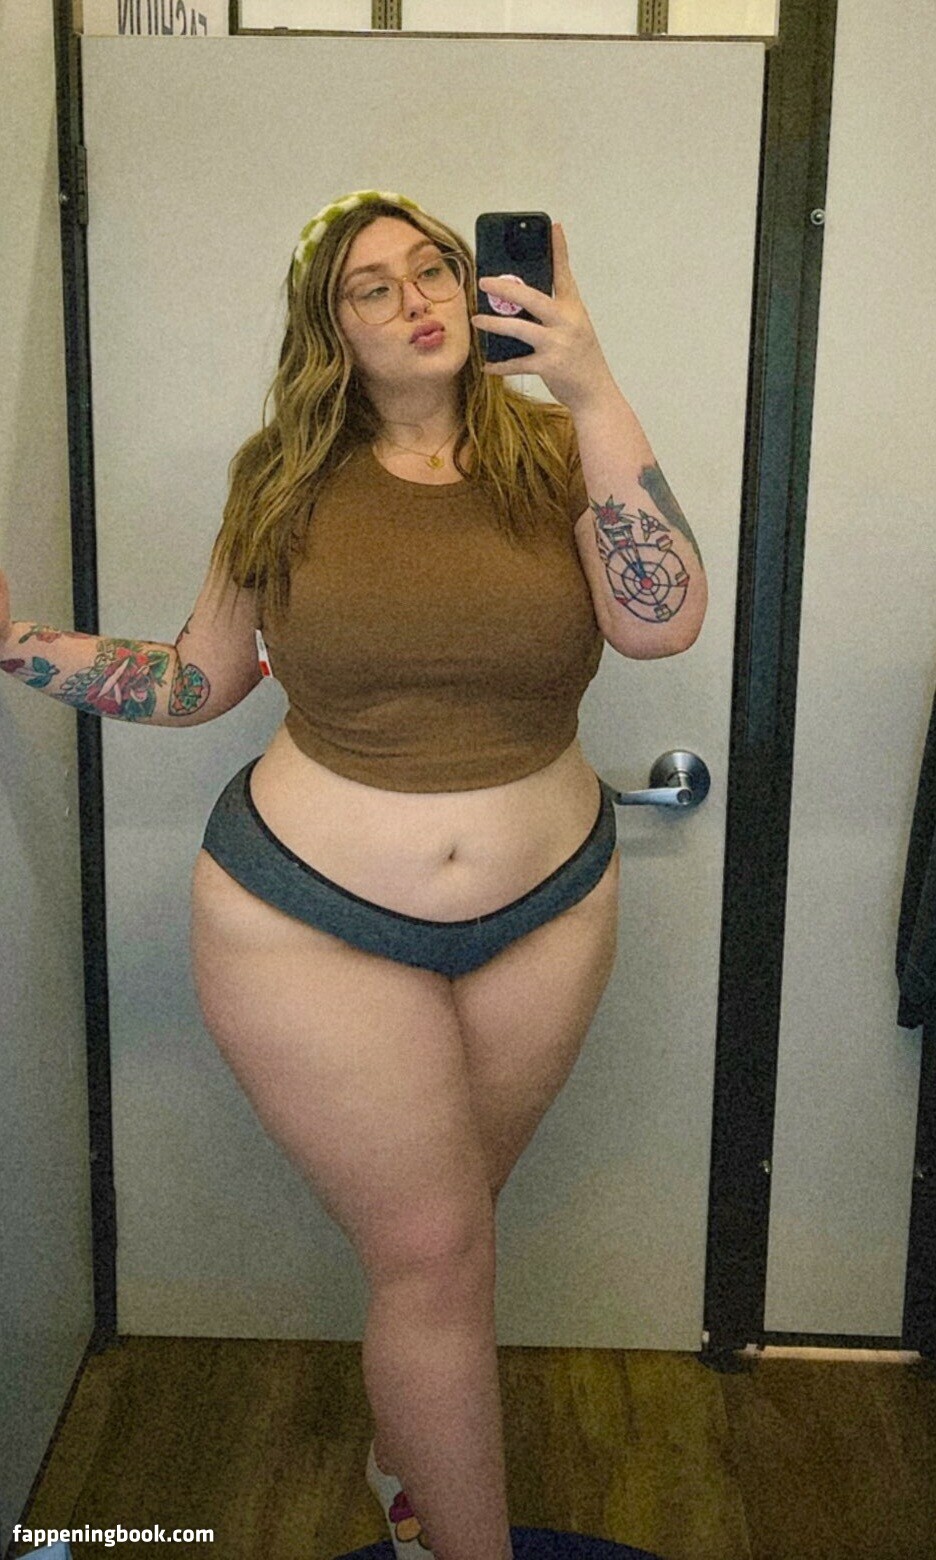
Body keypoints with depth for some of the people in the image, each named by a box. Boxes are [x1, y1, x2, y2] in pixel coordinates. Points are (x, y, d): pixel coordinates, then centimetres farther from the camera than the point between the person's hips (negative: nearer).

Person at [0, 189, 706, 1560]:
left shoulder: (553, 457, -4)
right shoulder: (285, 482, -1)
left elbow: (665, 623, -21)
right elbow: (198, 681, 7)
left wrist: (592, 390, -25)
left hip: (545, 917, 2)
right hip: (311, 923, -1)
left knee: (433, 1228, 20)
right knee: (436, 1253, 3)